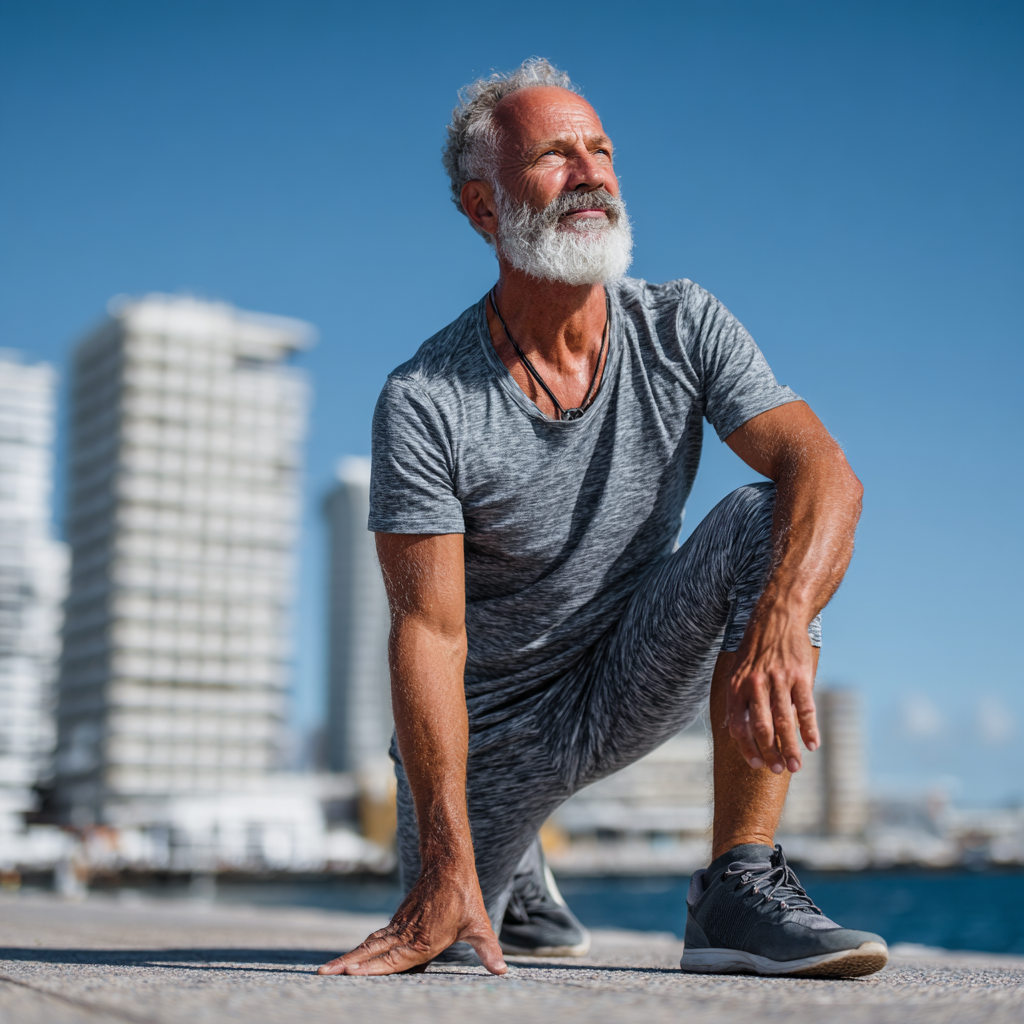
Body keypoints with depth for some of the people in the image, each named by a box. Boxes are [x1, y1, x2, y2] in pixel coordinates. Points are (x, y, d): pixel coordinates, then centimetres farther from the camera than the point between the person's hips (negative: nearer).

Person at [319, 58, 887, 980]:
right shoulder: (424, 401, -19)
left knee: (767, 523, -24)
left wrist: (781, 621, -46)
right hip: (492, 720, -1)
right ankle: (516, 882, 34)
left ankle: (739, 889, -21)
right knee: (446, 942, -5)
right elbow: (429, 632, -24)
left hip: (640, 679, 1)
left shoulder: (685, 331, -11)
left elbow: (826, 471, -24)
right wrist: (447, 869, -32)